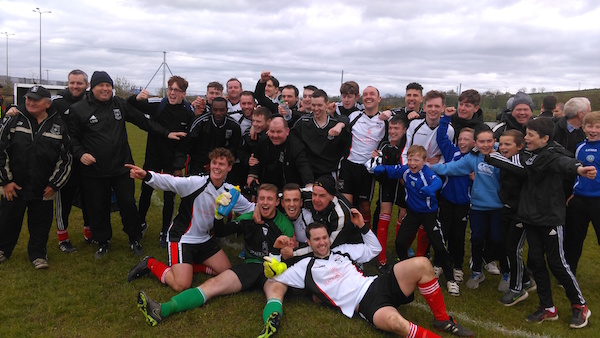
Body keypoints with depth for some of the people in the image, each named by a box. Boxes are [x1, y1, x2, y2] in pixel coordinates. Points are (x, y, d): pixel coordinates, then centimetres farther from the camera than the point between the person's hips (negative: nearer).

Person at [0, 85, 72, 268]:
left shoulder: (58, 125, -1)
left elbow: (65, 157, 2)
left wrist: (54, 184, -1)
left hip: (43, 189, 0)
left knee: (41, 223, 10)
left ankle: (37, 254, 28)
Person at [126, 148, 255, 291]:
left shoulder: (229, 191, -3)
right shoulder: (196, 182, -22)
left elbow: (249, 208, 9)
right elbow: (169, 181, -35)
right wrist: (147, 175, -52)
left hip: (204, 239, 7)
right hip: (181, 238, -7)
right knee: (181, 285, -16)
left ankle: (188, 264, 19)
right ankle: (150, 264, 8)